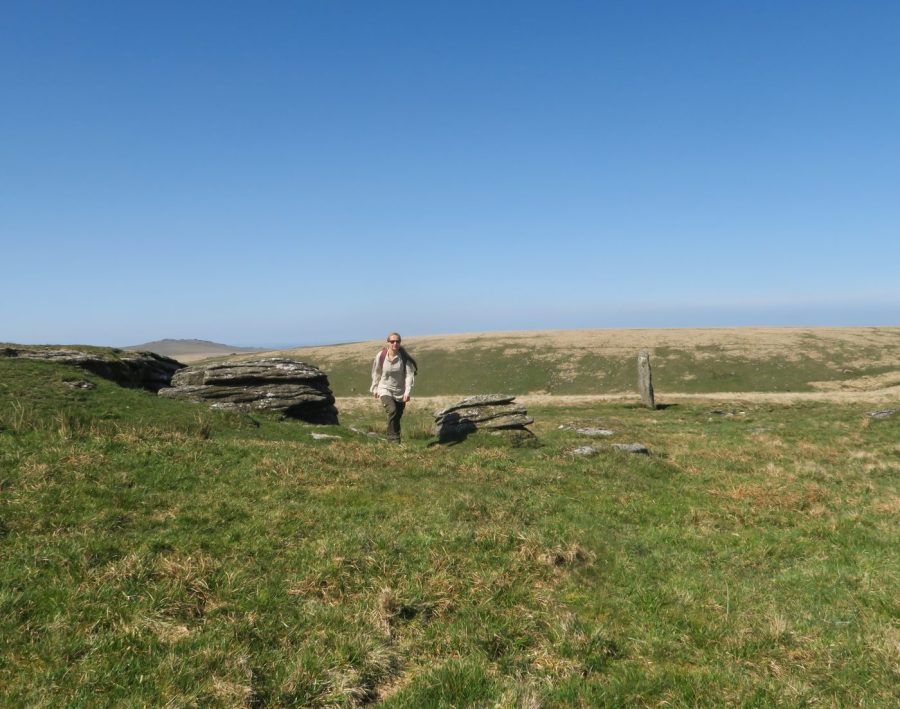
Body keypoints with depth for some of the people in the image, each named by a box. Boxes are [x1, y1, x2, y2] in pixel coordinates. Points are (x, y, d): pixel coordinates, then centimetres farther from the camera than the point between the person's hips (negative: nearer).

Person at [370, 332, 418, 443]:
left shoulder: (404, 357, -11)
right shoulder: (381, 356, -10)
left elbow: (409, 375, -14)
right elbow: (376, 373, 5)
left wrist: (407, 392, -24)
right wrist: (375, 389, 15)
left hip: (400, 391, 2)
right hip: (385, 389, -2)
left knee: (397, 417, 9)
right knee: (392, 411, -26)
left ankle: (395, 440, 28)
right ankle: (393, 439, -18)